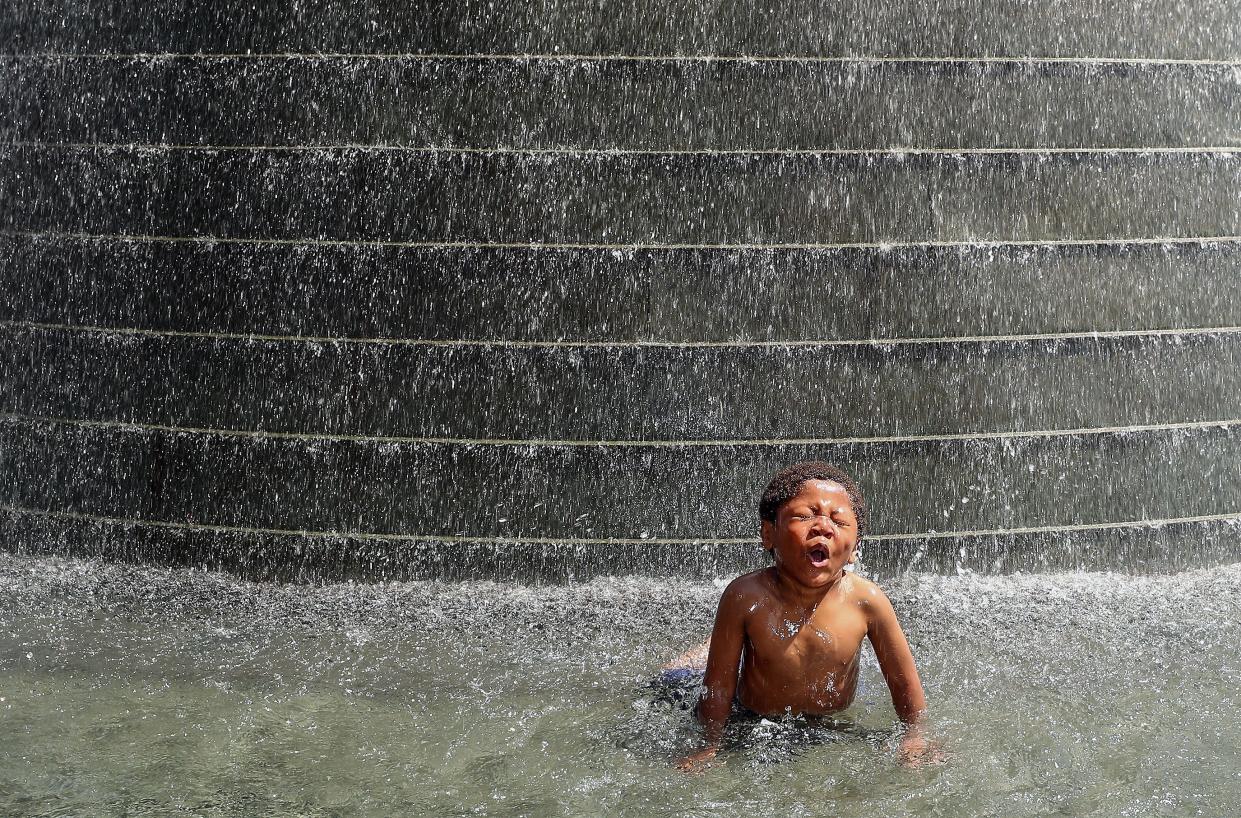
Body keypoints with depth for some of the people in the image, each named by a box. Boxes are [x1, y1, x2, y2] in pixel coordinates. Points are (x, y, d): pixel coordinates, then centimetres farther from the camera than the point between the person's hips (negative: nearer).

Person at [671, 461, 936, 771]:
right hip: (753, 723, -1)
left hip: (835, 723, 2)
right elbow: (719, 683, -20)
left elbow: (902, 679, -11)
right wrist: (711, 746, -15)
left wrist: (915, 736, -7)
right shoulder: (746, 597, -30)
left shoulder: (866, 600, -26)